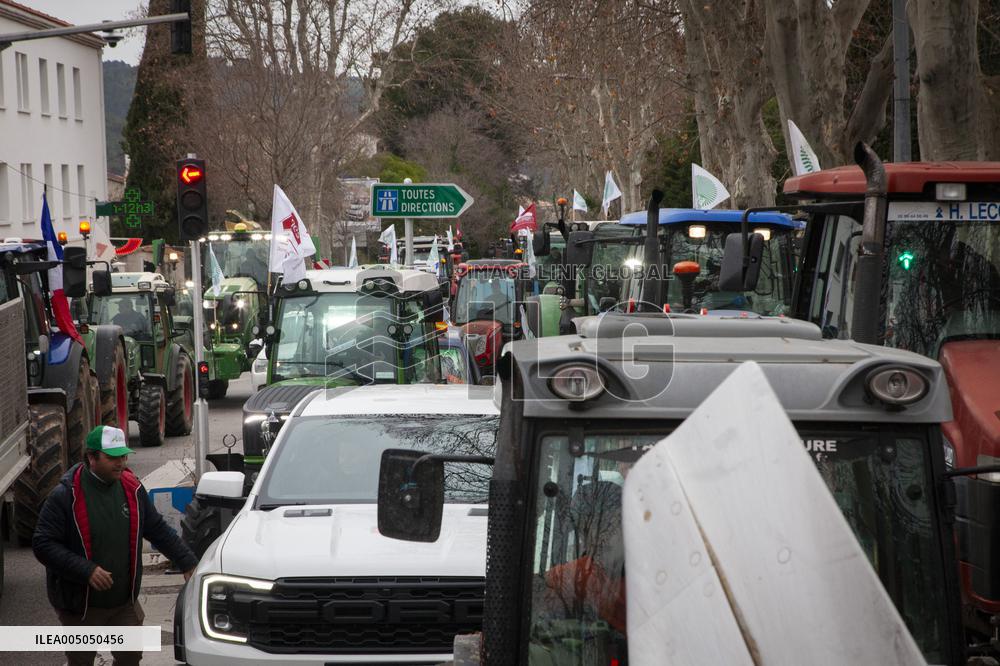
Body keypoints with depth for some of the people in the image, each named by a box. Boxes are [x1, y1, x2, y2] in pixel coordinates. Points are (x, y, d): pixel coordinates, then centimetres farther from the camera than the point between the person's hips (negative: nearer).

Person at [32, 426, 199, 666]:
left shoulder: (132, 488, -1)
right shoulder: (67, 495, -17)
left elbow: (158, 529, 9)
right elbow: (43, 544, -18)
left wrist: (188, 563, 3)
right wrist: (86, 571, -27)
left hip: (125, 601, 4)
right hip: (80, 606, -4)